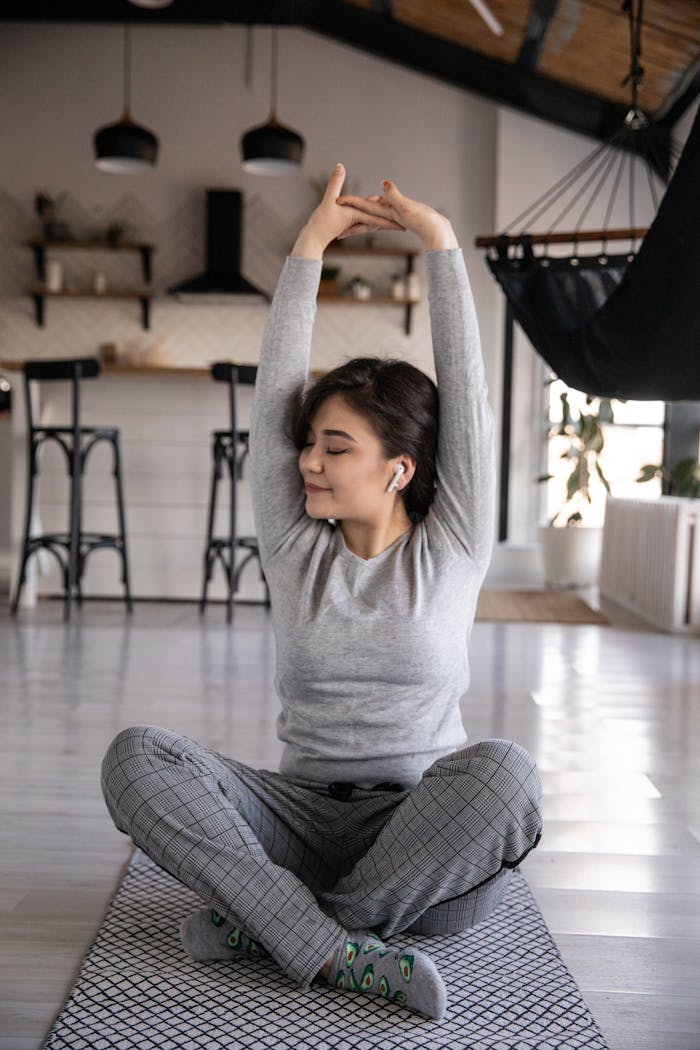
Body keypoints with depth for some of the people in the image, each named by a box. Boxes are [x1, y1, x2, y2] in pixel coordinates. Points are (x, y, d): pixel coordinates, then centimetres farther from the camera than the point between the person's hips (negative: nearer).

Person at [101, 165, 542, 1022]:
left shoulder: (452, 552, 1)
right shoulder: (295, 548, 6)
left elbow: (465, 393, -6)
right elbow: (274, 392, 0)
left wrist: (439, 242, -4)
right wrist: (309, 246, -1)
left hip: (418, 829, -1)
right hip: (301, 816, 2)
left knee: (503, 769, -36)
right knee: (135, 757, -22)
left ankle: (267, 923, -22)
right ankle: (338, 951, -30)